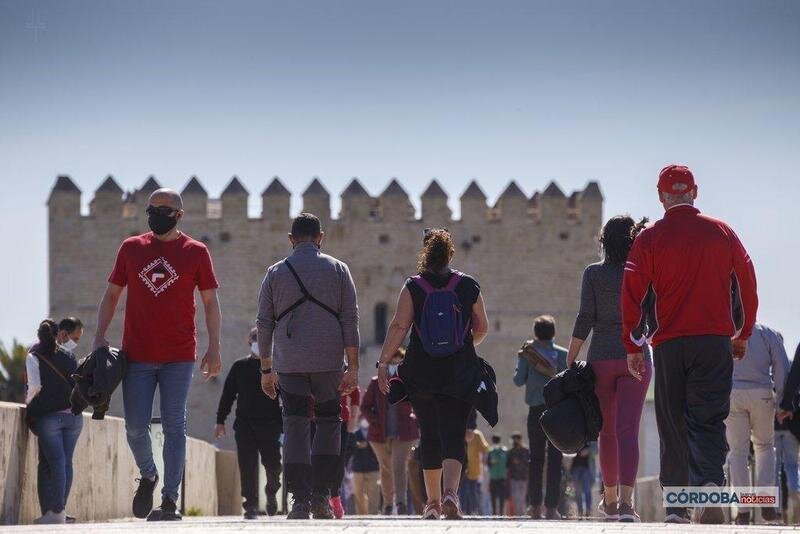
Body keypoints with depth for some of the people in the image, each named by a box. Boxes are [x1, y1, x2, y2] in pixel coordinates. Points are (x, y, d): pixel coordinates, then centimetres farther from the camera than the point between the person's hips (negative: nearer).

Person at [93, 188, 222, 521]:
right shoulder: (131, 248, 9)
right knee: (135, 428, 0)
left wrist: (214, 349, -2)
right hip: (137, 356, 2)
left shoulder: (196, 252, 3)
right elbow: (112, 295, 14)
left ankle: (170, 500, 1)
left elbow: (210, 303, 6)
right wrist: (99, 337, 3)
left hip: (179, 357, -2)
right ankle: (148, 476, 28)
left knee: (174, 427, -2)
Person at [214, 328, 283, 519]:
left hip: (270, 424, -1)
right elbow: (228, 394, 11)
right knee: (248, 466, -5)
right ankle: (251, 505, -2)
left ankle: (271, 492, 27)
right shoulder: (240, 367, 9)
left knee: (273, 463, -2)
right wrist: (220, 420, 6)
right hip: (245, 425, 1)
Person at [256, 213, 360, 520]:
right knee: (328, 421, 14)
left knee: (295, 428, 0)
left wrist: (266, 369, 15)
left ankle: (300, 500, -10)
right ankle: (321, 495, 4)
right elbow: (350, 319, 1)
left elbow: (264, 323, 9)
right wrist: (353, 367, 1)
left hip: (289, 364, 0)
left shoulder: (276, 272, 9)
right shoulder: (337, 269, 6)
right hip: (328, 361, 0)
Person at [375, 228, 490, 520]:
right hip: (460, 373, -1)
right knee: (454, 434, -2)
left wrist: (383, 363, -8)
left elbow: (399, 326, -10)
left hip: (421, 372, 1)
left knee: (429, 436, 13)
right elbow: (482, 328, 8)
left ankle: (433, 502, 19)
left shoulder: (413, 287, -2)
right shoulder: (468, 286, 1)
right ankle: (450, 492, -24)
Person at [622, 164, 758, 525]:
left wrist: (633, 348, 4)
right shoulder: (722, 233, 7)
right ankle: (709, 485, -31)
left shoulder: (649, 238, 2)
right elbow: (747, 284, 12)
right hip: (715, 341, 0)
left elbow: (632, 293, -1)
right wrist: (742, 335, 23)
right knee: (708, 421, -6)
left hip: (668, 345, 0)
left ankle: (675, 505, 10)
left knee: (672, 427, 9)